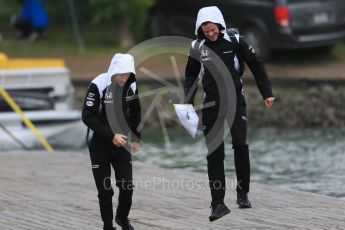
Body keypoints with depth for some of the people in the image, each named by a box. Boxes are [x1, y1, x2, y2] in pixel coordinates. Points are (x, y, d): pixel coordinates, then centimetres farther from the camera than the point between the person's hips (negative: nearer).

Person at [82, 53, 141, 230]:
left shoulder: (132, 86, -3)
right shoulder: (98, 85, -18)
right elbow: (87, 116, -19)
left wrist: (136, 138, 5)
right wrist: (111, 135, -24)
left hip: (121, 143, 3)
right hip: (99, 144, -3)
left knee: (127, 186, -4)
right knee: (105, 190, -2)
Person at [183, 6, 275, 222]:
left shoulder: (235, 41, -7)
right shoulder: (197, 47, 1)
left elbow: (256, 65, 0)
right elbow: (191, 75, 15)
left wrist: (267, 93, -2)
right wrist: (188, 101, 4)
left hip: (235, 100, -2)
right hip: (211, 105, 2)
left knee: (240, 144, -15)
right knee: (214, 154, -2)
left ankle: (243, 192, 4)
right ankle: (218, 204, -1)